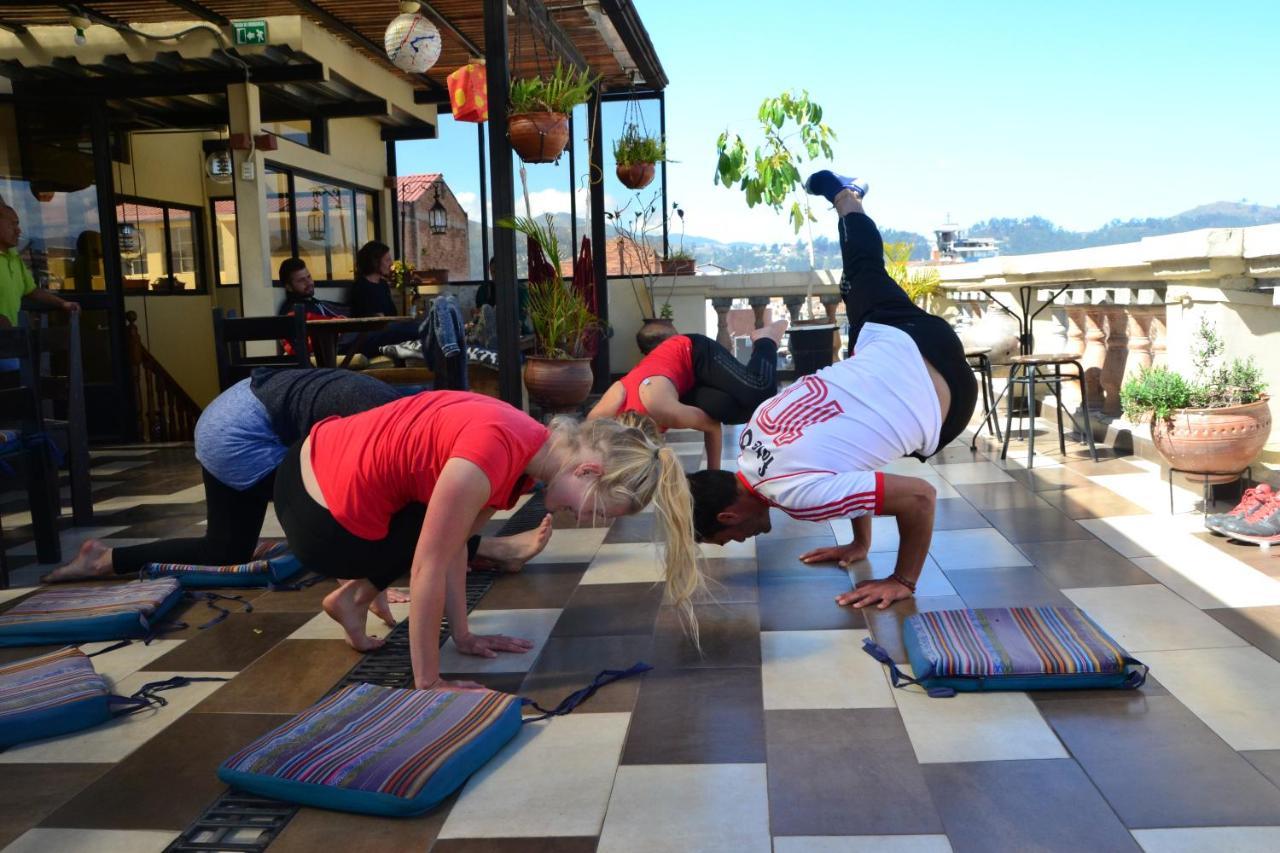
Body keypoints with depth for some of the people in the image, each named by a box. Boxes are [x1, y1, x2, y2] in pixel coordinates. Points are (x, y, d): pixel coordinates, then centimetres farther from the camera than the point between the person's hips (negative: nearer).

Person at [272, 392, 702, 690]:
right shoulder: (492, 456, -30)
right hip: (320, 520, -8)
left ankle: (354, 594, 15)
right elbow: (428, 568, -24)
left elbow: (452, 545, 4)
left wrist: (462, 635, 7)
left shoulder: (529, 447, -2)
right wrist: (427, 683, -17)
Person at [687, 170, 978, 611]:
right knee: (862, 269, 35)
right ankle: (844, 194, 59)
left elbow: (919, 497, -34)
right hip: (895, 342, 4)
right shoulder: (753, 432, -14)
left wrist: (903, 581, -19)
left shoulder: (799, 490, -35)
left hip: (944, 390, -4)